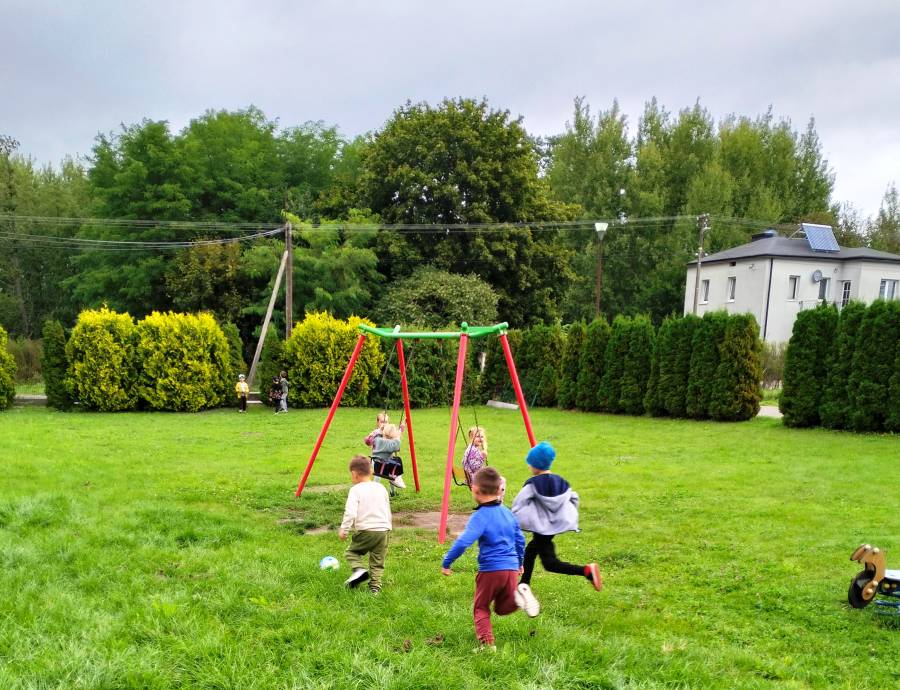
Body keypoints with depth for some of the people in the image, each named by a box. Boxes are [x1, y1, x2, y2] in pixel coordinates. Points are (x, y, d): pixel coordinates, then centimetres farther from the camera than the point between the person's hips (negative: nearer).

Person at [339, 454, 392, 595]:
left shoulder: (355, 490, -4)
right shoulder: (381, 488, 13)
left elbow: (350, 512, -16)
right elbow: (388, 511, 20)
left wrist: (344, 529, -8)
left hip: (365, 530, -4)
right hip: (383, 530, 5)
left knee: (351, 552, 16)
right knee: (377, 562, 15)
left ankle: (358, 569, -8)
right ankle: (375, 586, 8)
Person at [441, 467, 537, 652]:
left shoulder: (480, 516, -13)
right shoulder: (507, 512, 9)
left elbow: (463, 542, -23)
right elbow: (520, 539, 19)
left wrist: (446, 562, -14)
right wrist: (520, 562, 33)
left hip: (490, 569, -6)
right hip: (512, 568, 6)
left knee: (481, 608, 12)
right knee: (502, 608, 20)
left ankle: (486, 643, -3)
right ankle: (517, 599, -10)